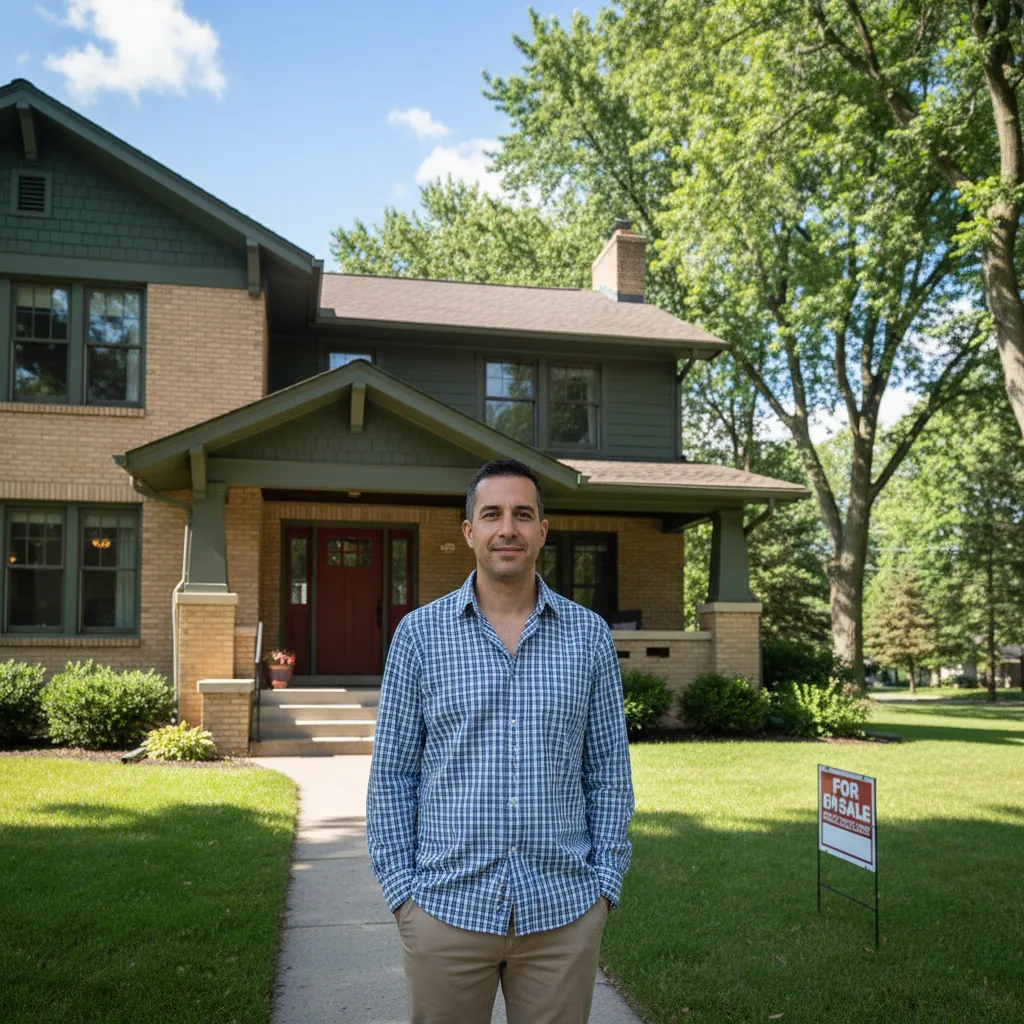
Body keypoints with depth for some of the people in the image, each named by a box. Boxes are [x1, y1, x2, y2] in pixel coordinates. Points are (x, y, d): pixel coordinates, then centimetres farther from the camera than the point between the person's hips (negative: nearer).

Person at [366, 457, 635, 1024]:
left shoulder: (589, 635, 2)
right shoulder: (419, 632, -1)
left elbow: (609, 769, 6)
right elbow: (392, 771, 2)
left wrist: (605, 882, 1)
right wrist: (400, 886, -2)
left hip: (563, 912, 1)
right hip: (447, 907, 0)